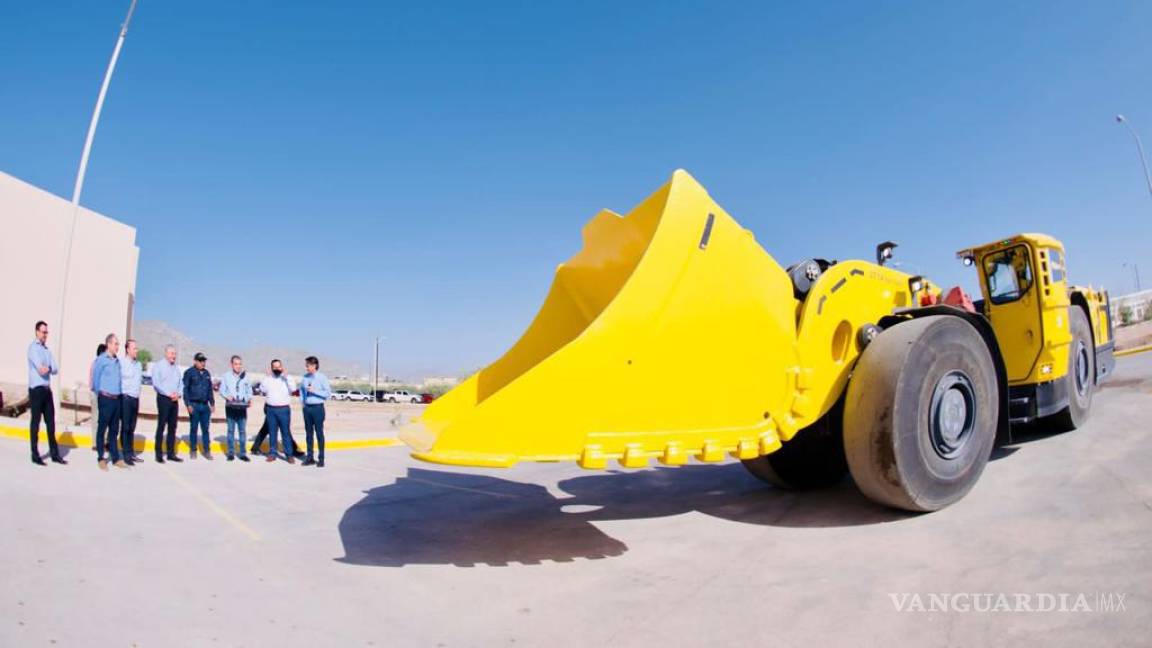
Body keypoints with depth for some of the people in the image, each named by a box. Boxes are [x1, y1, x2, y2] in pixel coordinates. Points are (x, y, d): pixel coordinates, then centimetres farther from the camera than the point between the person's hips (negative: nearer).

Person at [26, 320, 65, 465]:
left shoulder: (47, 349, 15)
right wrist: (47, 369, 1)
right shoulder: (33, 347, -7)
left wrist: (47, 368, -10)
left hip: (47, 389, 7)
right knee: (35, 423, 0)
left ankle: (55, 454, 13)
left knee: (51, 422, 8)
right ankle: (35, 455, 8)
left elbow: (56, 369, 8)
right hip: (36, 389, -7)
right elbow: (40, 368, -17)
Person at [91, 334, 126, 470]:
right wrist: (100, 393, 4)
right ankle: (101, 458, 9)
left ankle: (115, 458, 14)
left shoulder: (117, 361, 12)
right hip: (105, 398, -6)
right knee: (102, 429, 1)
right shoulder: (101, 360, -7)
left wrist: (118, 393, 12)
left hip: (116, 399, 6)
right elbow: (95, 377, -3)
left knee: (114, 430, 9)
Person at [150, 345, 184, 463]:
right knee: (161, 426, -3)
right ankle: (159, 454, 2)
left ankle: (171, 453, 12)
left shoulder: (176, 368, 15)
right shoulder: (158, 366, -2)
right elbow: (156, 383, -11)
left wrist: (178, 394, -4)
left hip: (175, 400, 6)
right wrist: (169, 394, -15)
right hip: (163, 399, -5)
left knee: (172, 427, 7)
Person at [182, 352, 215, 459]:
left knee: (205, 429, 5)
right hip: (194, 405, -4)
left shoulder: (206, 373, 13)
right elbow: (185, 389, -5)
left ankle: (207, 451, 8)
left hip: (205, 405, 4)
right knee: (194, 428, 4)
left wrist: (212, 403, 14)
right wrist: (188, 404, -11)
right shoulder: (189, 372, -2)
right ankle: (193, 451, 13)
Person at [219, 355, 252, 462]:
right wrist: (227, 396, -15)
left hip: (242, 407, 1)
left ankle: (243, 453, 5)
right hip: (230, 407, -1)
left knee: (242, 430, 1)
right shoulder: (226, 376, 4)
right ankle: (231, 453, 9)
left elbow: (249, 391, 11)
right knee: (231, 430, 3)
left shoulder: (245, 376, 8)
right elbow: (222, 390, 4)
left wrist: (249, 399, -7)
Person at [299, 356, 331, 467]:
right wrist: (302, 402, 8)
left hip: (318, 408, -5)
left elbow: (328, 393, -10)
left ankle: (321, 459, 7)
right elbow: (301, 390, 20)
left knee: (319, 433, 0)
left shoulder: (322, 378, -8)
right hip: (307, 408, 5)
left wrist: (314, 391, -17)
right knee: (308, 433, 10)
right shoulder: (304, 377, 5)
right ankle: (309, 457, 20)